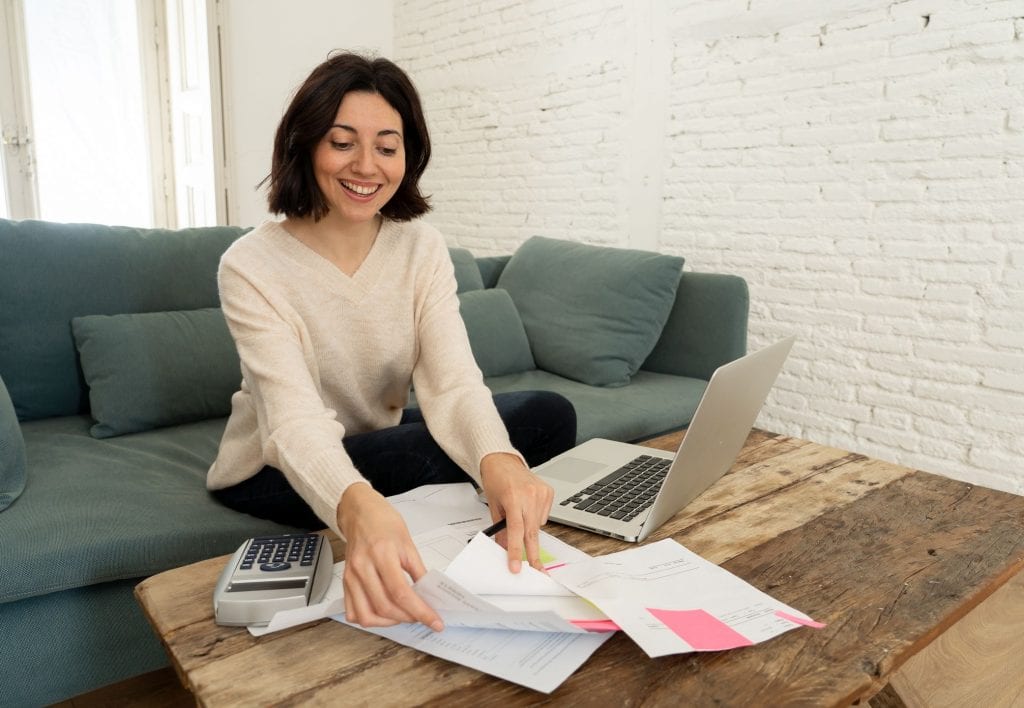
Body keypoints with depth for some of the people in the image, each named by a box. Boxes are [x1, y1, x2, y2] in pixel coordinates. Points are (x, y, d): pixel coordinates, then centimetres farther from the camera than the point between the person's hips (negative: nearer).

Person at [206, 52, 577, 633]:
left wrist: (498, 460, -47)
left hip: (382, 442, 4)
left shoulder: (423, 248, -9)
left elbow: (453, 382, -23)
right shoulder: (251, 268, -21)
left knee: (550, 415, -13)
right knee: (437, 455, -32)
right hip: (274, 473, -4)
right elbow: (295, 418, -34)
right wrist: (357, 506, -57)